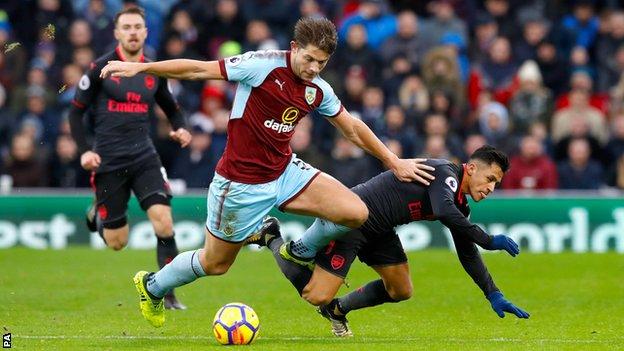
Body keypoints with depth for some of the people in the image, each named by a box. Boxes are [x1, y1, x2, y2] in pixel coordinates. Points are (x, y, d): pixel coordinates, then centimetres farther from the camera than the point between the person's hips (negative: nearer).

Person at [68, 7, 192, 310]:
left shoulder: (154, 72, 8)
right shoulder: (100, 69, -3)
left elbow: (171, 108, 24)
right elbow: (76, 112, 2)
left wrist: (180, 128, 3)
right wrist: (84, 151, -9)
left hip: (144, 157, 2)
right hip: (108, 161, -2)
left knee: (163, 220, -19)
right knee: (117, 243, 3)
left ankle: (167, 295, -8)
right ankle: (98, 214, 40)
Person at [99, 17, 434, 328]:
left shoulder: (318, 90, -1)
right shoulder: (263, 65, -20)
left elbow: (353, 129, 14)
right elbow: (199, 70, -17)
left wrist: (394, 162, 17)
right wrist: (139, 67, -19)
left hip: (285, 172, 5)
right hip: (241, 183, -5)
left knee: (356, 213, -11)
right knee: (215, 264, 8)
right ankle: (152, 285, 39)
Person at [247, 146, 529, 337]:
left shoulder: (460, 205, 9)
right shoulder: (445, 172, -19)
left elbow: (468, 255, 15)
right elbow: (445, 211, -39)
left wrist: (494, 296, 9)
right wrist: (490, 241, -36)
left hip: (378, 230, 10)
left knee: (401, 291, 10)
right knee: (317, 296, -14)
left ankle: (338, 309, 28)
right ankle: (271, 238, 6)